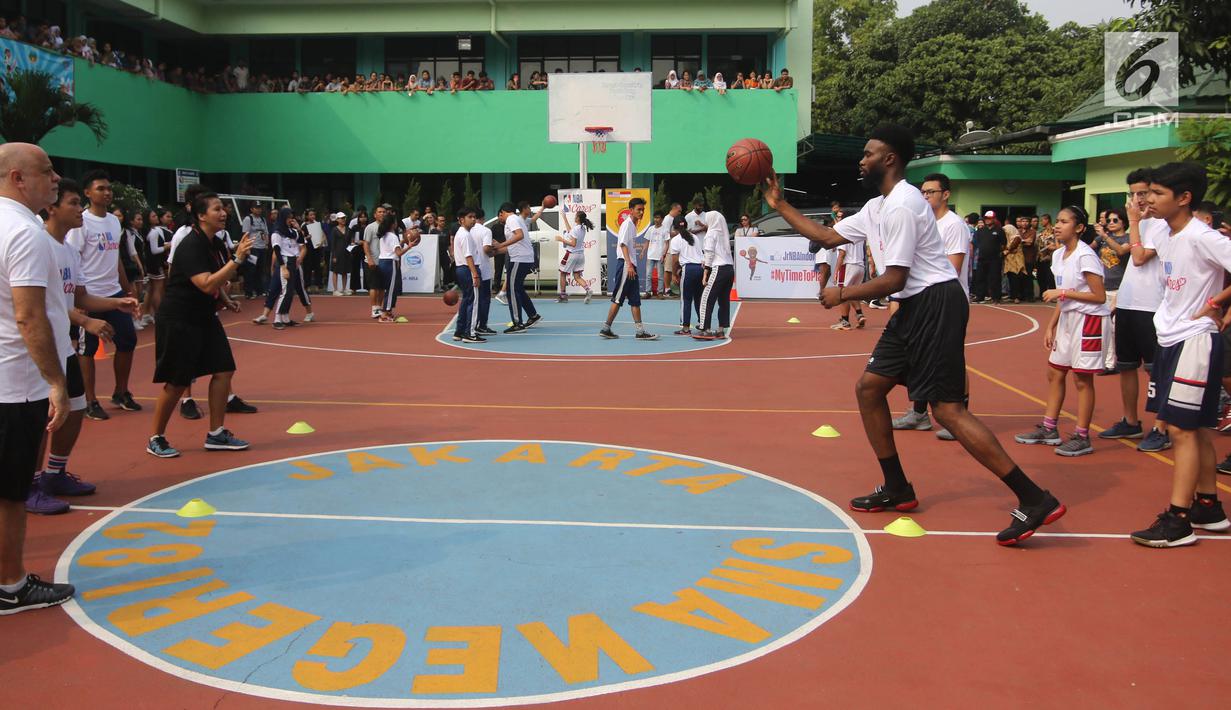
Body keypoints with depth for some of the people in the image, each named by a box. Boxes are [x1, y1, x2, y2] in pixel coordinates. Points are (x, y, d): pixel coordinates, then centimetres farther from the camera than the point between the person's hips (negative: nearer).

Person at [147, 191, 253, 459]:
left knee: (223, 370, 2)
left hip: (204, 319, 8)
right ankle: (156, 439, 15)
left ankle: (216, 434, 12)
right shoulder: (191, 245, -20)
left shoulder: (216, 244, 6)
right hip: (178, 322, -8)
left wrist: (226, 300, 6)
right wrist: (237, 259, -34)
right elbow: (206, 284, -31)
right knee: (177, 382, -2)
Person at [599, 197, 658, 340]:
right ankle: (605, 329, -1)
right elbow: (623, 245, -18)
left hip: (631, 266, 10)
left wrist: (632, 266, 19)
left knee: (635, 300, 7)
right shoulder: (627, 224, -10)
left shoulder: (633, 225, 19)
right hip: (625, 265, -10)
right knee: (618, 299, -6)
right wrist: (629, 265, -26)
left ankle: (640, 331, 7)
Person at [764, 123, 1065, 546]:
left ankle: (1034, 501, -11)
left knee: (947, 409, -14)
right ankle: (897, 490, 22)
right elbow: (827, 237, 23)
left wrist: (841, 295, -6)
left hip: (935, 304, -11)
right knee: (869, 388, 13)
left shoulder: (901, 205, -15)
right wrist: (780, 206, 23)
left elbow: (893, 280, -18)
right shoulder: (877, 207, 16)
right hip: (915, 308, 11)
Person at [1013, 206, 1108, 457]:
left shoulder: (1085, 256, -16)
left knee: (1081, 378, -3)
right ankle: (1048, 429, 22)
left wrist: (1064, 292, -21)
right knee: (1054, 372, 12)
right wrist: (1051, 326, 12)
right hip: (1068, 320, 9)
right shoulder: (1058, 255, 9)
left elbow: (1100, 296, -18)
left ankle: (1082, 438, 5)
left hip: (1090, 320, -9)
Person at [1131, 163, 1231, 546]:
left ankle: (1177, 520, -4)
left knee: (1182, 429, -8)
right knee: (1194, 429, 15)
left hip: (1195, 341, -9)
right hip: (1170, 339, 9)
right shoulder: (1165, 238, 10)